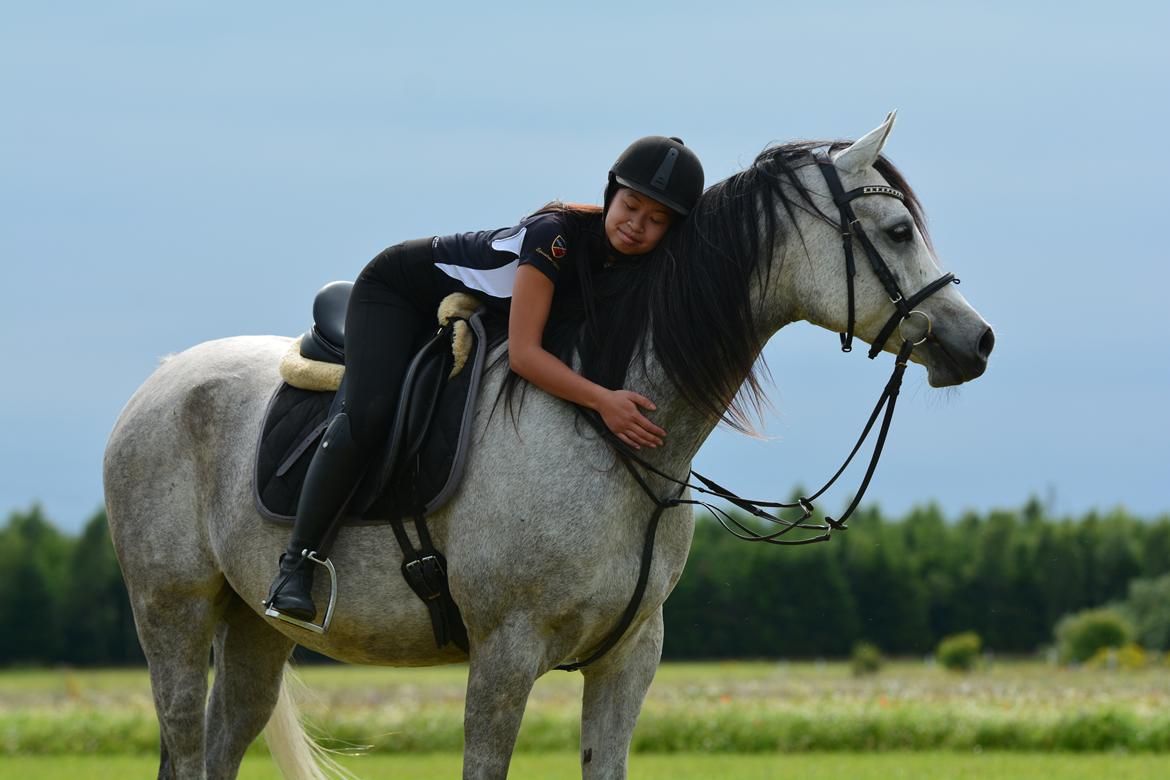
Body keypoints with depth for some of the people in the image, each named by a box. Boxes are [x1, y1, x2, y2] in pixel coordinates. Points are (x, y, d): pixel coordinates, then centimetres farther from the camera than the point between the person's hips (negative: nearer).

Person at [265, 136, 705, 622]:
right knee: (369, 414, -27)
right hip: (395, 292, -8)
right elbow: (523, 353, -41)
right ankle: (296, 562, -19)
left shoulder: (633, 262, -15)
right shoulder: (556, 235, -36)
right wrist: (603, 401, -51)